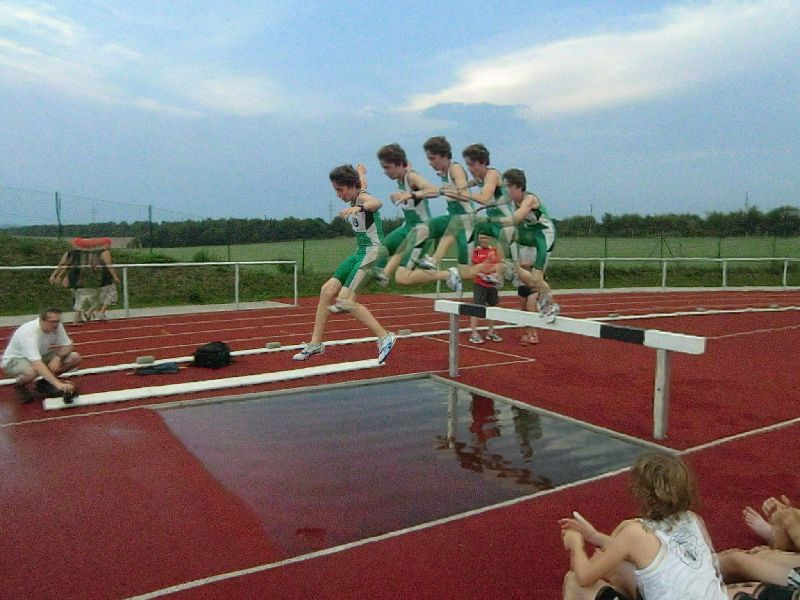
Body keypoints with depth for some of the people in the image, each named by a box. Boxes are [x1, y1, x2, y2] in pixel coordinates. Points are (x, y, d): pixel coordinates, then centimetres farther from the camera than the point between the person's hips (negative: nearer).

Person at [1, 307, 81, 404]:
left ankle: (45, 382, 6)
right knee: (33, 372, -41)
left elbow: (68, 346, -5)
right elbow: (37, 365, -47)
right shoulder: (29, 333, -36)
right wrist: (59, 384, -55)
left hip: (40, 356, 6)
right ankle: (19, 386, -4)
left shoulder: (57, 326, -17)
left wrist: (58, 357, -28)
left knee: (75, 358, -14)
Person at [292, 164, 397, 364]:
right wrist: (359, 172, 58)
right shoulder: (354, 200, 12)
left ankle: (384, 337, -10)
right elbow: (361, 181, 38)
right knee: (327, 290, 5)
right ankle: (315, 343, 14)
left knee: (344, 299, -17)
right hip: (359, 252, 10)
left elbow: (376, 203, -40)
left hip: (372, 252, -10)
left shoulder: (363, 198, -13)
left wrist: (358, 207, -59)